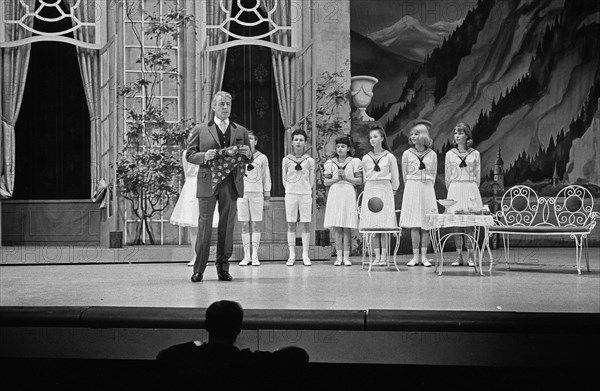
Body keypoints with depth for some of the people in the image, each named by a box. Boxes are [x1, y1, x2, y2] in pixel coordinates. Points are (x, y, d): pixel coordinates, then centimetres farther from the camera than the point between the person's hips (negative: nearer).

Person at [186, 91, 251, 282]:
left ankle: (223, 268, 13)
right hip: (207, 183, -2)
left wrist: (247, 154, -5)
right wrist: (204, 156, -14)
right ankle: (199, 269, 4)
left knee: (227, 227, 4)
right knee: (204, 225, -2)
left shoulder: (241, 131, 15)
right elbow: (189, 155, 5)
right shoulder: (200, 130, 8)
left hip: (231, 184, 2)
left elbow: (249, 158, 18)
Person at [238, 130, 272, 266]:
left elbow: (266, 178, 10)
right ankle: (246, 256, 7)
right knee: (244, 225, 2)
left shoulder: (262, 158, 7)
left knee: (256, 225, -1)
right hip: (242, 193, 1)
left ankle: (255, 256, 2)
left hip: (257, 194, -1)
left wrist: (266, 197, 6)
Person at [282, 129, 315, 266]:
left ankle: (305, 256, 4)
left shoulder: (309, 160, 4)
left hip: (306, 194, 0)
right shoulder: (286, 160, 4)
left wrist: (308, 191, 8)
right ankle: (291, 256, 4)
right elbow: (284, 179, 10)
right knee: (291, 224, 1)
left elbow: (311, 181, 9)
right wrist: (290, 189, 8)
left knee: (305, 224, 0)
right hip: (290, 193, 0)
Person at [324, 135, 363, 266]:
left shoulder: (354, 162, 5)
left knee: (347, 227, -3)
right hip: (334, 194, 2)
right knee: (336, 227, 0)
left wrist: (346, 177, -8)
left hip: (348, 194, -2)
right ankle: (339, 256, 5)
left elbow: (359, 180, 2)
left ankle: (346, 256, 1)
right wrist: (336, 178, -6)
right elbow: (326, 182, 10)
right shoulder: (331, 163, 10)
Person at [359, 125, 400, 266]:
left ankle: (384, 256, -5)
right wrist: (370, 189, 14)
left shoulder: (389, 157, 2)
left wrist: (392, 191, 6)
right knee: (372, 226, -2)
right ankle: (377, 256, 0)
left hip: (385, 190, -3)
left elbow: (395, 179, 8)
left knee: (384, 225, -7)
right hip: (370, 192, 3)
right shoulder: (366, 158, 10)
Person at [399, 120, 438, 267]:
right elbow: (405, 175, 9)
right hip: (411, 190, 0)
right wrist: (411, 188, 9)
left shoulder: (432, 155, 4)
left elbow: (433, 175, 11)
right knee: (414, 225, -2)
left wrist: (426, 187, 8)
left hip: (427, 190, 1)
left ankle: (424, 256, 4)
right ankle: (415, 256, 2)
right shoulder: (407, 154, 3)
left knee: (426, 224, 0)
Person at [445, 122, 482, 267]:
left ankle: (470, 256, 1)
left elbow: (477, 176, 10)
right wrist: (452, 191, 9)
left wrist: (472, 189, 6)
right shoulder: (450, 154, 6)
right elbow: (447, 177, 11)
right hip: (455, 190, 1)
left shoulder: (475, 154, 5)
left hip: (471, 189, -1)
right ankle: (459, 256, 3)